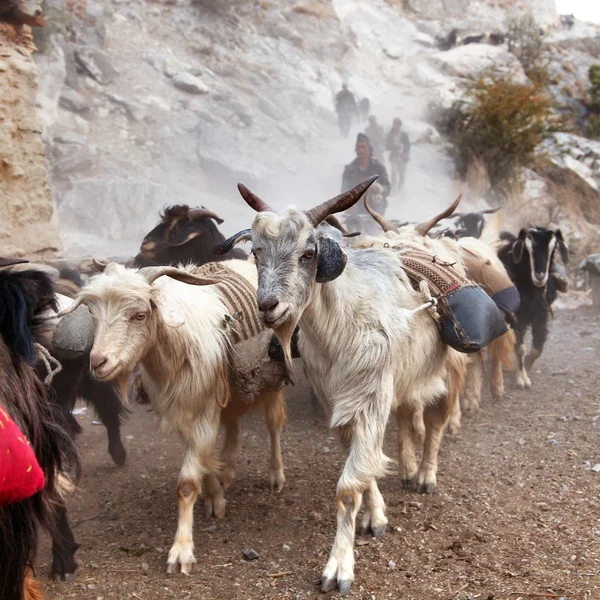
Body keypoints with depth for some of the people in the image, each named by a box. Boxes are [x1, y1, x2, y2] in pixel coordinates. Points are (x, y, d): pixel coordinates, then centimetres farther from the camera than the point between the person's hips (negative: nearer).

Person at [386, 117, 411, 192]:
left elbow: (408, 146, -2)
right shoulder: (390, 134, 3)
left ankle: (400, 188, 11)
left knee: (402, 174, 1)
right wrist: (393, 146, -18)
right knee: (394, 173, -9)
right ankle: (394, 188, -7)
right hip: (394, 157, 0)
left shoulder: (404, 134, 0)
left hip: (403, 157, 0)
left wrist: (402, 146, -20)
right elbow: (387, 146, 0)